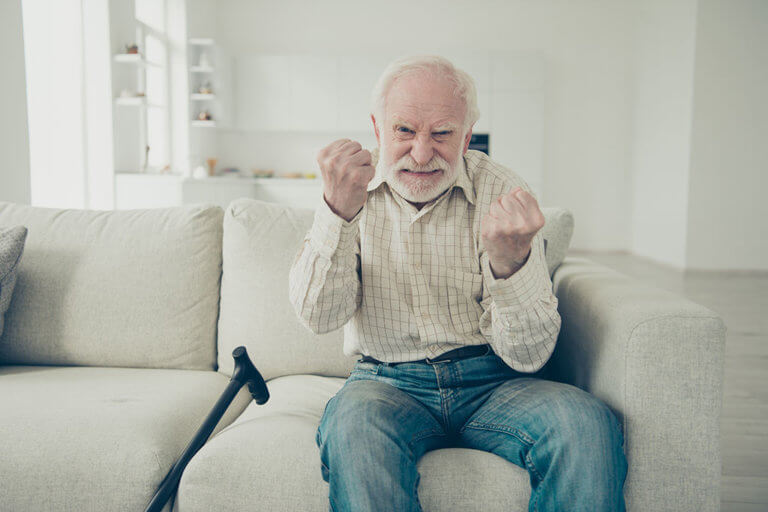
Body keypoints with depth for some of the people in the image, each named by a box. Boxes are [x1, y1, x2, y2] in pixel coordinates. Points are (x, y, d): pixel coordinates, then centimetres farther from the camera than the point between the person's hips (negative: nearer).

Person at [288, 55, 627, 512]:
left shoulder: (502, 192, -5)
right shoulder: (353, 185, 0)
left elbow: (528, 356, -11)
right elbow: (319, 316, -11)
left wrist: (510, 260, -30)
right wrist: (340, 210, -26)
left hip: (490, 383, 1)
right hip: (389, 384, 0)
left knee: (590, 424, -27)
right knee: (355, 426, -33)